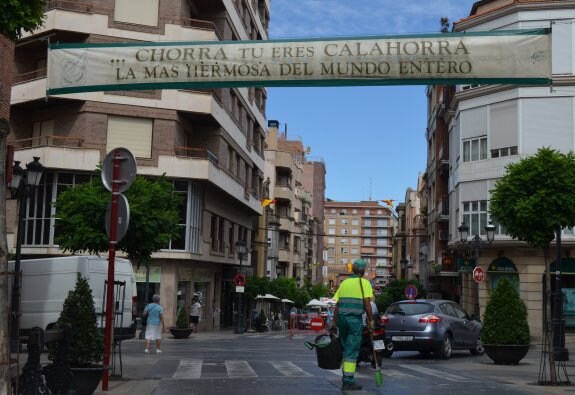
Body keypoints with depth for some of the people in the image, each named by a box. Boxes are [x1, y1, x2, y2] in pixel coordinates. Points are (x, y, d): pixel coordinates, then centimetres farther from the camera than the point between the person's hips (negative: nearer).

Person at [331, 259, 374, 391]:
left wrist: (334, 322, 17)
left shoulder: (344, 282, 17)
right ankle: (348, 381, -6)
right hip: (355, 318, -5)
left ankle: (346, 377, 22)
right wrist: (371, 320, -5)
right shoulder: (364, 283, 2)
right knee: (352, 350, -4)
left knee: (345, 348, 16)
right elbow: (367, 303, -9)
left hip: (342, 317, 5)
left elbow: (337, 304, 14)